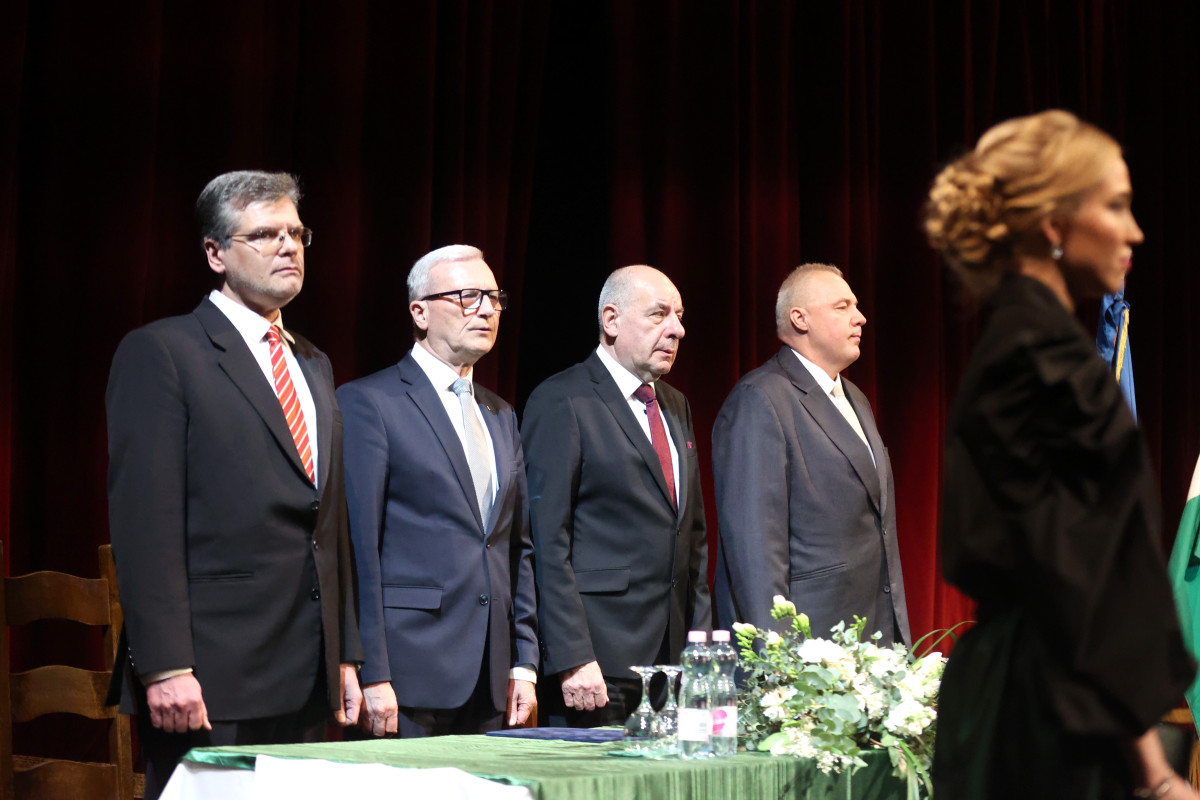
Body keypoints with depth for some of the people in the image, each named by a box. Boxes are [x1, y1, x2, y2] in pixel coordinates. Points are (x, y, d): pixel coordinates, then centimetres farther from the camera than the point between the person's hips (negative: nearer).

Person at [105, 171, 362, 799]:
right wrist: (165, 668, -18)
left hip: (307, 678, 7)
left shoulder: (313, 365, 20)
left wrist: (345, 654, 17)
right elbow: (144, 521, -12)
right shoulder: (160, 353, -4)